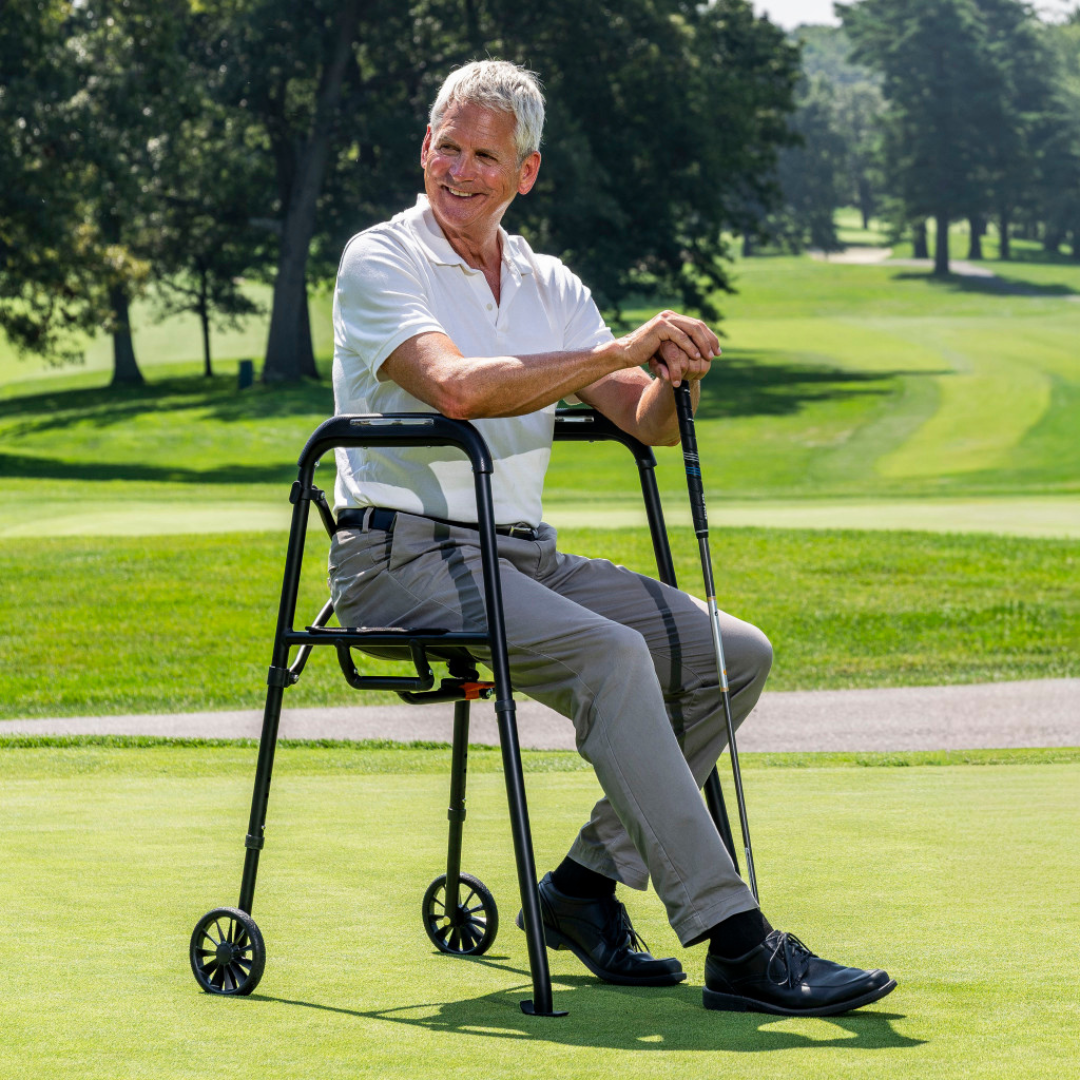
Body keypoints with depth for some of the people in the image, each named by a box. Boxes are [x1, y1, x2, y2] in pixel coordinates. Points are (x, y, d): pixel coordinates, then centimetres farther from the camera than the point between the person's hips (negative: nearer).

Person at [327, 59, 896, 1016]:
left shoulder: (548, 286, 16)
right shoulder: (379, 263, -4)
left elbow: (648, 423, 9)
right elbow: (456, 386, -23)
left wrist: (673, 380, -15)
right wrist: (616, 353, -25)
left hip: (526, 555, 7)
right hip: (402, 556, -7)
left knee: (736, 652, -8)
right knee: (609, 654, -31)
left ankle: (589, 882, 0)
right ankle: (735, 944, -34)